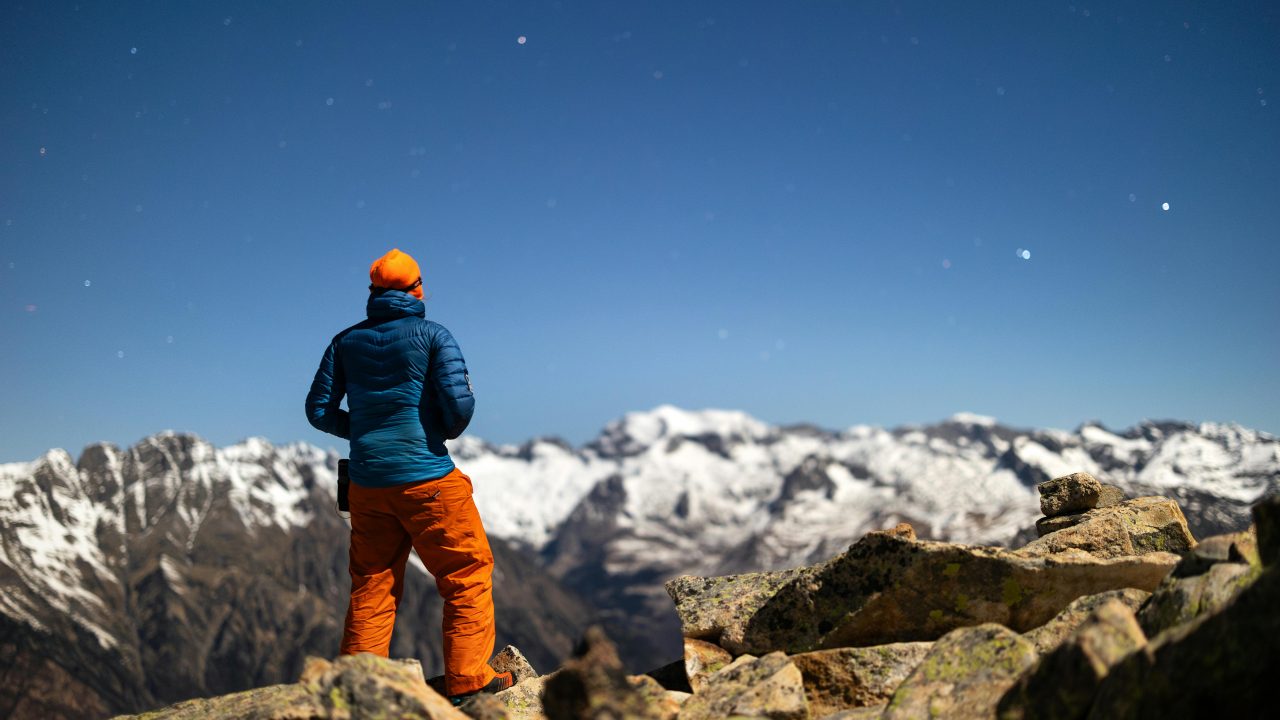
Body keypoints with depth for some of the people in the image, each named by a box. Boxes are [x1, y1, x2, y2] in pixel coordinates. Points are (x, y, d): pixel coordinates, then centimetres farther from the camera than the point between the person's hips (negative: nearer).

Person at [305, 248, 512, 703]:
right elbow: (460, 404, -13)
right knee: (468, 575, 7)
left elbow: (319, 410, 7)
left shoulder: (346, 342, 8)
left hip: (367, 484, 5)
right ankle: (467, 680, 6)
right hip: (427, 479, -5)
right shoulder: (432, 335, -4)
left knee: (371, 586, 14)